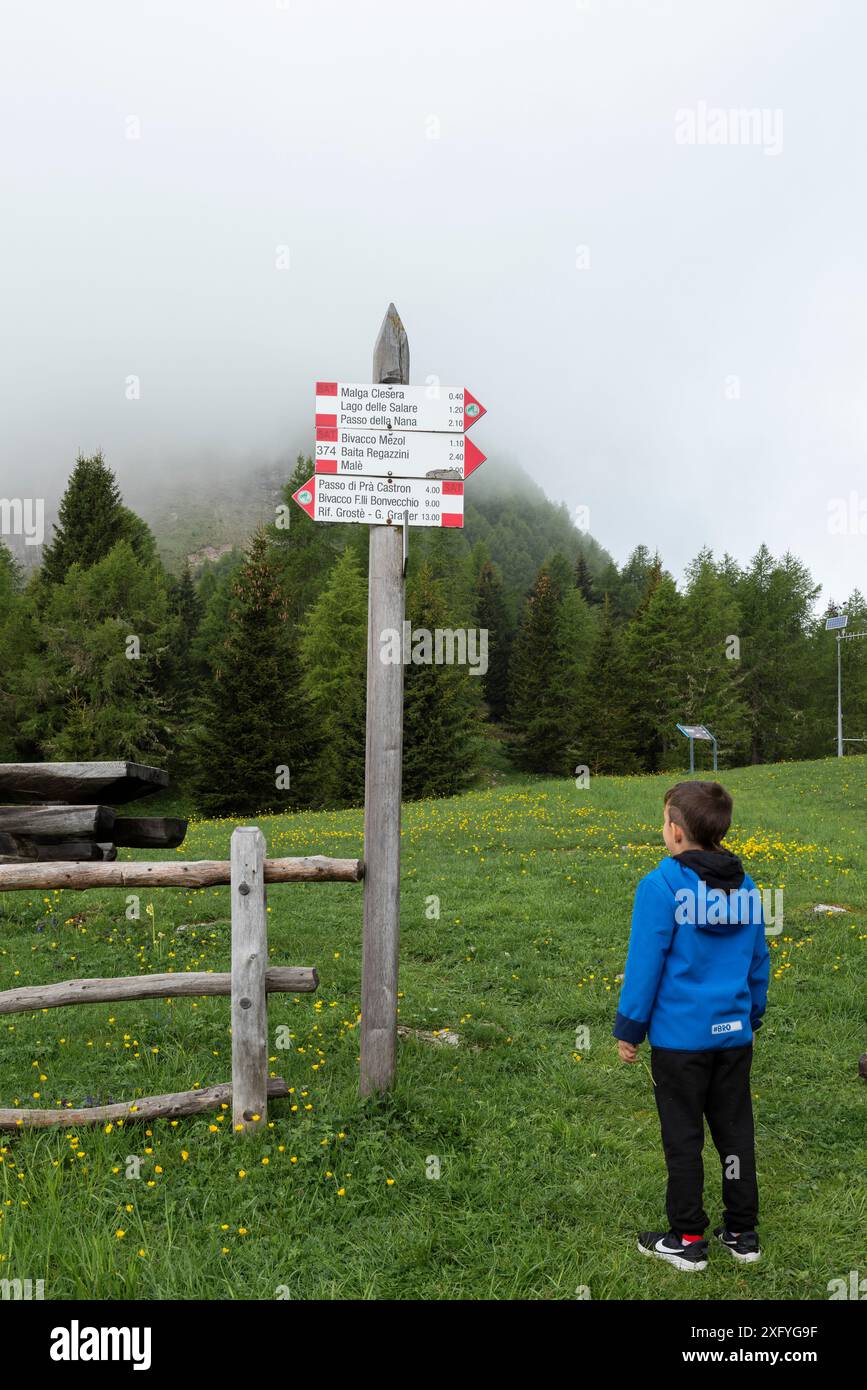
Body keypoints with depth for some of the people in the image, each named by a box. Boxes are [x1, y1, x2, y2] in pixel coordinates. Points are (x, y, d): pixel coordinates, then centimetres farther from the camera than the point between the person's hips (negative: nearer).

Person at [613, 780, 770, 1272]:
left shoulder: (661, 886, -17)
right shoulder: (746, 887, 2)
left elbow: (644, 964, -14)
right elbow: (760, 962, 11)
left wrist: (628, 1029, -5)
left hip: (679, 1038, -5)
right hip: (735, 1036, 6)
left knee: (684, 1139, 7)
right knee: (736, 1133, 16)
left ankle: (688, 1240, 19)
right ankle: (744, 1233, 27)